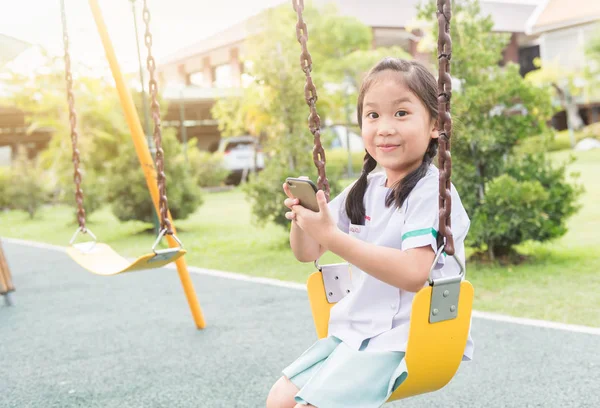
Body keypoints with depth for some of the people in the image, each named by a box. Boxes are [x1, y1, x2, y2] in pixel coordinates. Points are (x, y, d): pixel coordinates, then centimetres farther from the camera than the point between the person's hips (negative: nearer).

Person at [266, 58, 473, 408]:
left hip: (403, 338, -7)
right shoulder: (364, 189, 7)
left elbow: (413, 273, -28)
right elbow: (308, 253, 13)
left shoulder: (432, 192, -15)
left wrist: (332, 237, -29)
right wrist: (302, 217, -10)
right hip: (355, 330, 7)